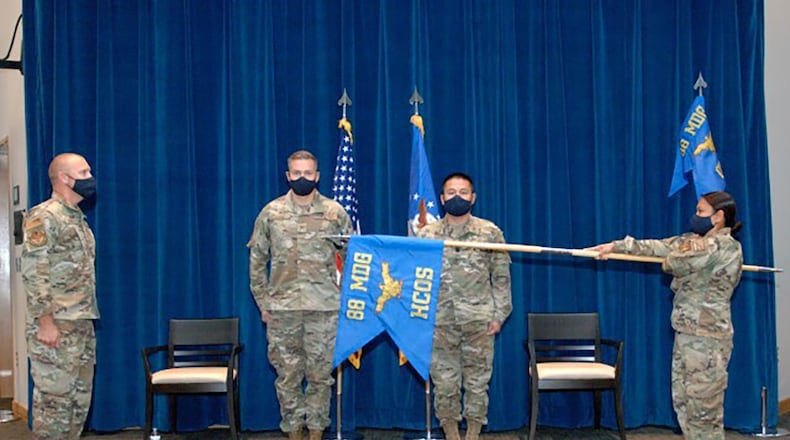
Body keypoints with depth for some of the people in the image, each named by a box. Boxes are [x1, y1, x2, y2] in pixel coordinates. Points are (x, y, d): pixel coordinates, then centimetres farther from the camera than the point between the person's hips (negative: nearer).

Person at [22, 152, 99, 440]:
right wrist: (45, 322, -20)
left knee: (80, 399, 12)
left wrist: (87, 318, 18)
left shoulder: (77, 219, 17)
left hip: (82, 325, 9)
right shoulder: (43, 217, -10)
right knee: (54, 399, -5)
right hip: (56, 327, -9)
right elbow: (33, 272, -16)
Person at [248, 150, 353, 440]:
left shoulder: (335, 212, 2)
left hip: (325, 307, 0)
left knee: (320, 373, 5)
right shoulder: (271, 212, 4)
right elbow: (256, 260, 9)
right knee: (288, 374, 6)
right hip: (282, 307, 1)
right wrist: (262, 303, 5)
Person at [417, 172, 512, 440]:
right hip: (440, 322, 1)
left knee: (477, 382, 5)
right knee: (444, 383, 4)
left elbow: (501, 277, 5)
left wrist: (499, 315, -2)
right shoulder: (426, 235, 6)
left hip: (479, 321, 0)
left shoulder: (491, 233, 4)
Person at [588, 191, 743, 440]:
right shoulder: (696, 241, 13)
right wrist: (617, 246, 10)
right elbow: (659, 247, 12)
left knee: (703, 408, -4)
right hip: (687, 334, 9)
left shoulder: (725, 246, -15)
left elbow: (674, 262, -18)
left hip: (706, 338, -9)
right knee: (683, 402, 13)